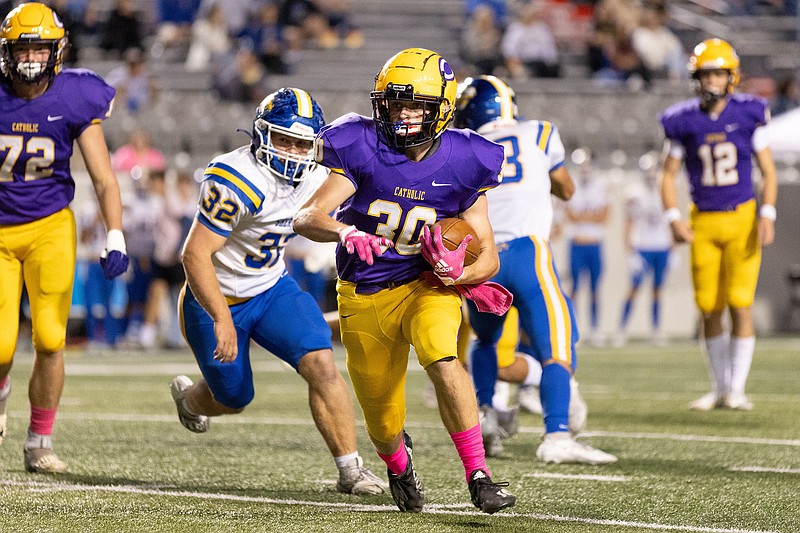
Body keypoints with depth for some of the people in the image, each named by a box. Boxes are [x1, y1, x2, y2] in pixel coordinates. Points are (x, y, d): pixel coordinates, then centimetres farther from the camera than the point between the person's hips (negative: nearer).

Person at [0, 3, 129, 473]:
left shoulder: (74, 102, -8)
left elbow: (104, 179, -5)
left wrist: (115, 237, -17)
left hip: (50, 228, 0)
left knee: (50, 341, -10)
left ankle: (40, 443, 6)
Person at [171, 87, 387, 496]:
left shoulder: (313, 178, -7)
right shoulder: (235, 181, -30)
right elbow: (195, 254, -30)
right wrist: (222, 319, -34)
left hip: (273, 289, 5)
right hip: (216, 298, -5)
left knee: (320, 363, -17)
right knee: (233, 399, 12)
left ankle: (350, 470, -11)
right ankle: (187, 396, 49)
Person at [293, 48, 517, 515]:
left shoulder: (460, 165, -10)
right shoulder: (363, 151, -13)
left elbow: (489, 256, -3)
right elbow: (307, 217, -21)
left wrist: (458, 272, -25)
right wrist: (345, 232, -42)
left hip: (425, 285, 0)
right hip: (365, 296, 1)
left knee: (442, 357, -34)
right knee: (384, 426, 8)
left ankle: (478, 475, -29)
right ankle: (399, 461, 47)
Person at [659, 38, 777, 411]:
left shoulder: (748, 116, -3)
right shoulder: (684, 122, -2)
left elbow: (767, 171, 2)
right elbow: (668, 174, 6)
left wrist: (767, 215, -10)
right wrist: (674, 218, -7)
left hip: (742, 219, -1)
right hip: (703, 222, 2)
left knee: (740, 306, -8)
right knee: (709, 310, 4)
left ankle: (737, 389, 1)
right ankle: (719, 388, 17)